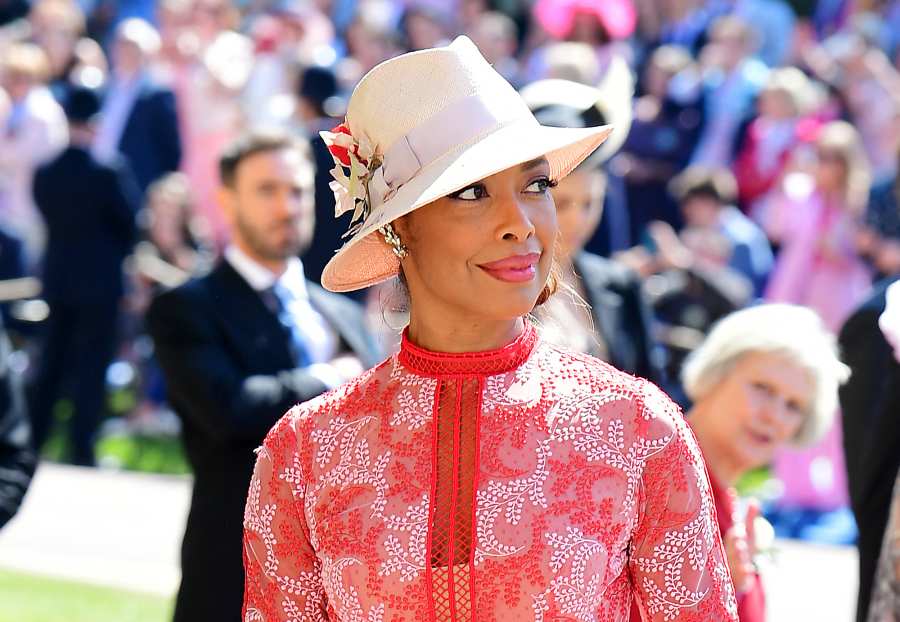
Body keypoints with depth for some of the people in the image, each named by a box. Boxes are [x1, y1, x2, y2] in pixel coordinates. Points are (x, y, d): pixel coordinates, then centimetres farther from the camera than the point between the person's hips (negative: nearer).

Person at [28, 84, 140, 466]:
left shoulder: (44, 174, -4)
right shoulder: (106, 175, -18)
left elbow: (48, 218, 6)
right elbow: (131, 218, -8)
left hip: (57, 279, 5)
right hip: (100, 282, -5)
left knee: (52, 363, 16)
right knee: (92, 367, 1)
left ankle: (32, 442, 19)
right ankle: (81, 447, 0)